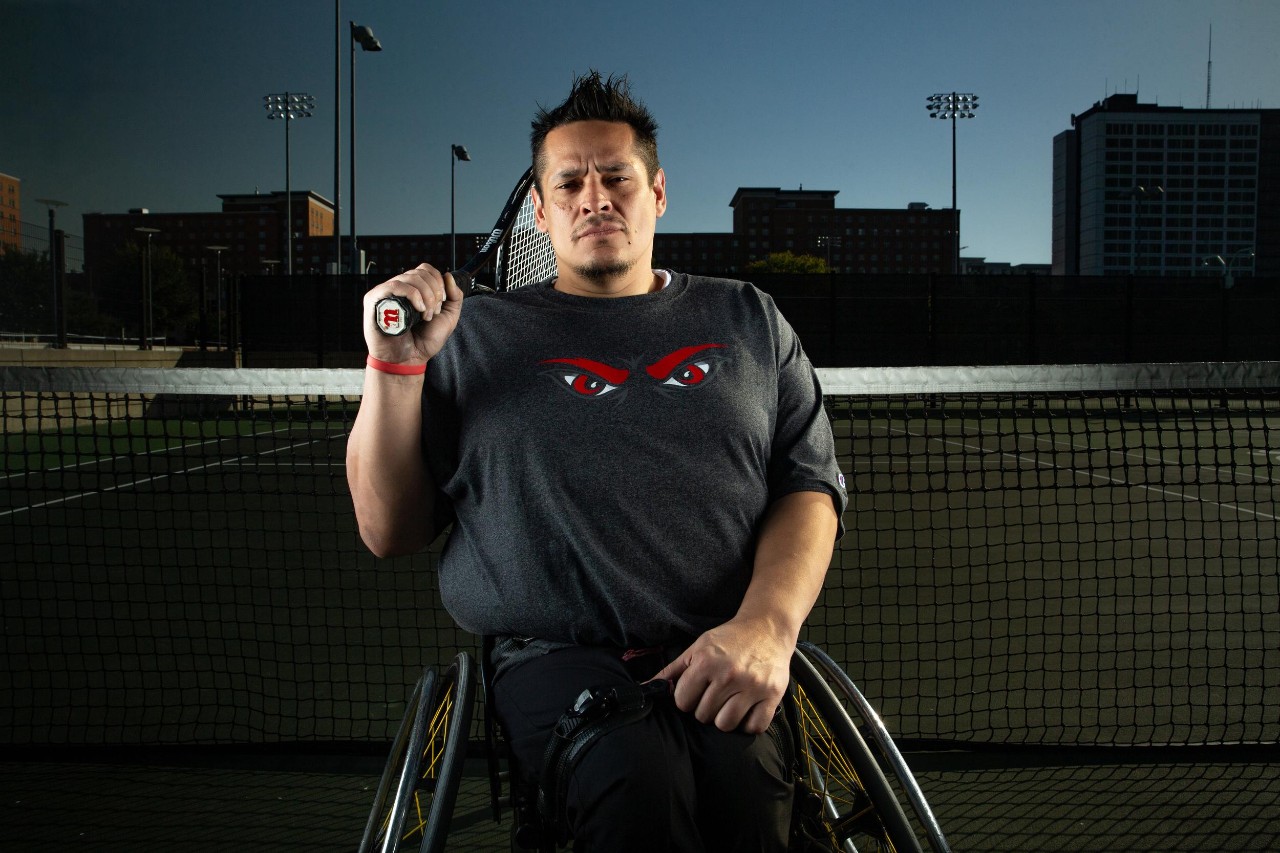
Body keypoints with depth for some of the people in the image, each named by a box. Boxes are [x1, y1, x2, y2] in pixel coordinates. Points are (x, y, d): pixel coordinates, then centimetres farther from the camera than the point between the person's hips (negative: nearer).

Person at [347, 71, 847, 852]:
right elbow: (389, 532, 12)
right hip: (557, 654, -1)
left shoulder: (746, 319, 18)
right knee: (639, 788, -34)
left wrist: (767, 624, -11)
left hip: (727, 658, 2)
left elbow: (811, 487, 8)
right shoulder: (475, 335, 15)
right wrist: (395, 365, -1)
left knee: (744, 790, -31)